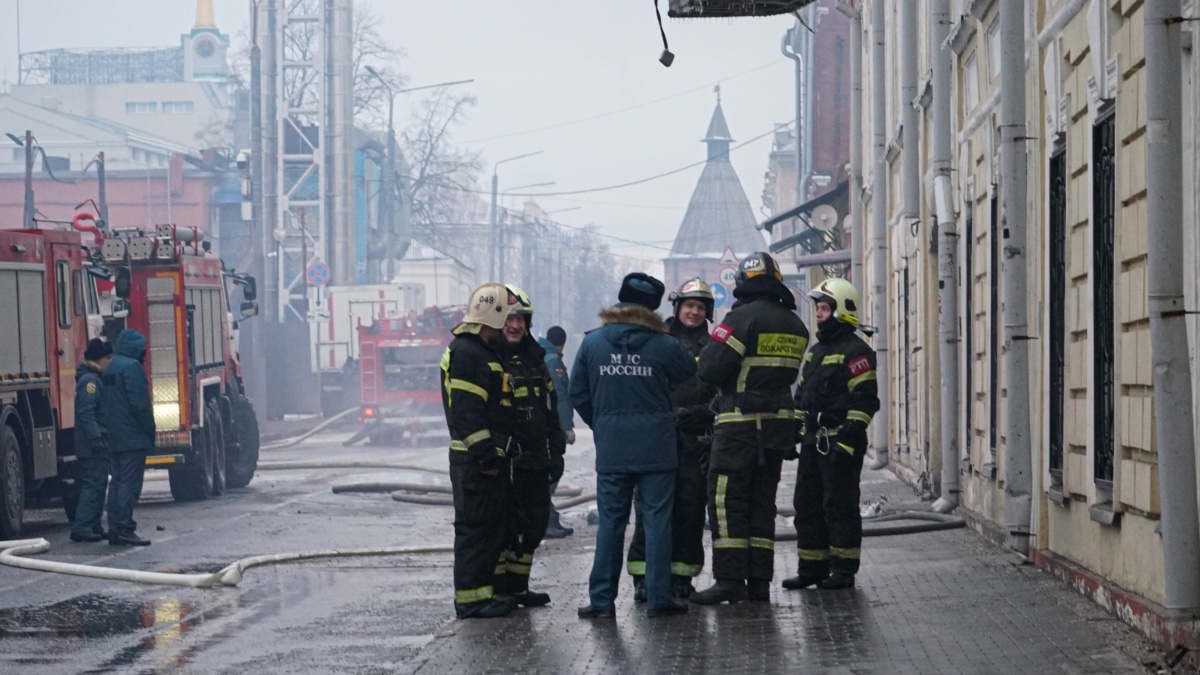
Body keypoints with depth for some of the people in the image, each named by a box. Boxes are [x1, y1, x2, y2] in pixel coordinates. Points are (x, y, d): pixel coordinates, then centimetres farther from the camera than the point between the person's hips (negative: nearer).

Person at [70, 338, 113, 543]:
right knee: (93, 485, -12)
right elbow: (86, 412, -23)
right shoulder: (89, 380, -14)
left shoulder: (96, 379, 19)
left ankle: (93, 526, 18)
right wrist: (96, 437, -28)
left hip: (95, 444, 11)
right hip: (92, 446, -11)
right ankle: (81, 528, -14)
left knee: (98, 485, 13)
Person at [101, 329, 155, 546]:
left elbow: (104, 404, 22)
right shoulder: (131, 366, -13)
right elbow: (139, 403, -18)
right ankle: (125, 529, -12)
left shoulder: (111, 368, 18)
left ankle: (115, 530, 10)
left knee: (117, 482, 10)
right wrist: (150, 431, -11)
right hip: (133, 437, -10)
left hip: (115, 438, 10)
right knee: (130, 484, -9)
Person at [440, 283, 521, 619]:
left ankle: (484, 590, 21)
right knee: (475, 526, -8)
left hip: (490, 455, 11)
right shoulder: (466, 352, -16)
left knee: (492, 526, 14)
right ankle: (470, 598, -5)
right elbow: (466, 411, -22)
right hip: (475, 458, -11)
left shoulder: (486, 350, 19)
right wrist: (485, 452, -23)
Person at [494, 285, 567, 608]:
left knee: (535, 523, 11)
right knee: (506, 523, -6)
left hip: (536, 460, 8)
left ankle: (517, 587, 21)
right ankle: (499, 589, 3)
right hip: (506, 459, -8)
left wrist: (556, 450, 17)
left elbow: (551, 408, 22)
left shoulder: (535, 359, 16)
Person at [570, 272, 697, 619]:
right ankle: (658, 598, 5)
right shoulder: (664, 345, -8)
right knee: (657, 521, 4)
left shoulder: (592, 343, 0)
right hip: (656, 447, -2)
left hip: (610, 448, 2)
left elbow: (578, 395, 5)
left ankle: (601, 600, 7)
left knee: (610, 523, 8)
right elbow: (692, 374, 5)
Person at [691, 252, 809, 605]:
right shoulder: (795, 325, 10)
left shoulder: (742, 318, -13)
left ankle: (730, 580, -8)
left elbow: (709, 369, -18)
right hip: (779, 424, 7)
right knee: (762, 502, 12)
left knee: (726, 500, -3)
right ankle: (759, 582, 12)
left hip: (741, 426, -7)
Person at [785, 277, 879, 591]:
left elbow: (865, 400, -16)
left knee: (839, 506, -4)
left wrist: (848, 440, -21)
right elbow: (802, 397, 26)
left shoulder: (855, 351, -10)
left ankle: (843, 570, 2)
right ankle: (812, 567, 16)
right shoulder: (817, 351, 19)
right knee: (806, 504, 9)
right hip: (813, 442, 9)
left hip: (840, 444, -9)